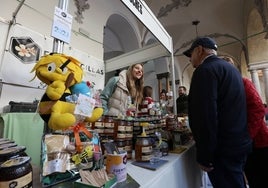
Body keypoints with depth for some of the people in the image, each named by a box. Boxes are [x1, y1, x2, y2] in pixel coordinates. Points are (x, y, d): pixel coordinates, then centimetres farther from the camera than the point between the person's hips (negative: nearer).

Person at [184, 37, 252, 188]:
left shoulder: (205, 69, -17)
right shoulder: (231, 68, 13)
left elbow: (205, 116, -25)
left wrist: (204, 156, -17)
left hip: (223, 150, -9)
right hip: (240, 143, 9)